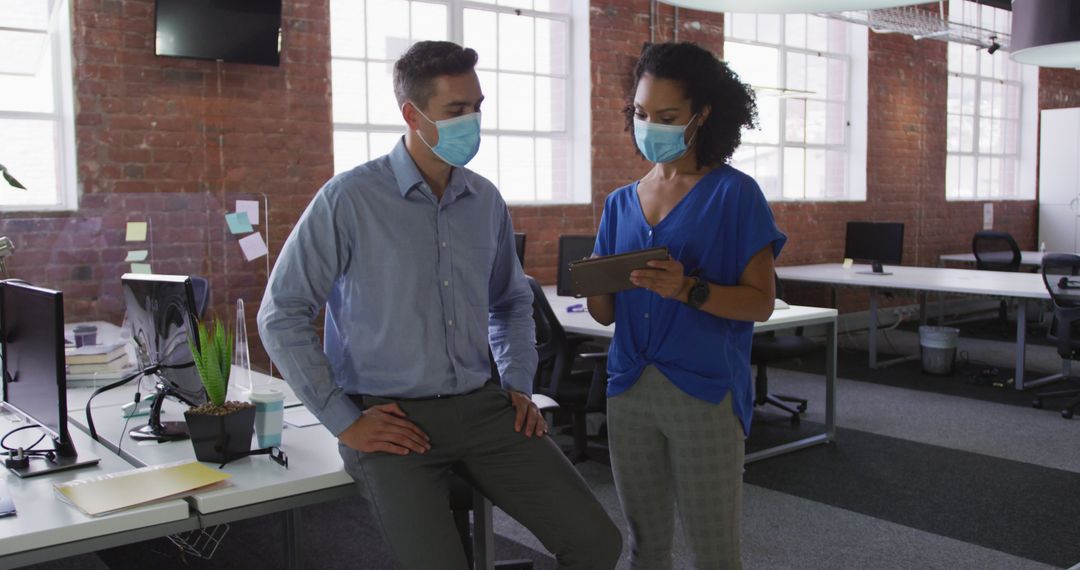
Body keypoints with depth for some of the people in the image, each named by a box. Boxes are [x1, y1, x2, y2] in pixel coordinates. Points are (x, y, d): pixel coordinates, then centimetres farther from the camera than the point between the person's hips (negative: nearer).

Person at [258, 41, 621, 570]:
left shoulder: (485, 200, 8)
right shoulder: (349, 198, -9)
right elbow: (281, 316, -7)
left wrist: (518, 385, 10)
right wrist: (344, 422, -9)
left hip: (481, 406, 5)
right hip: (392, 420, -4)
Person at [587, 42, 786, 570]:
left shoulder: (734, 194, -4)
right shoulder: (621, 203, 11)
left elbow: (760, 302, -9)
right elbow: (607, 314, 12)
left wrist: (688, 289, -24)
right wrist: (594, 288, -11)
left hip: (704, 393, -5)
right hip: (630, 388, 5)